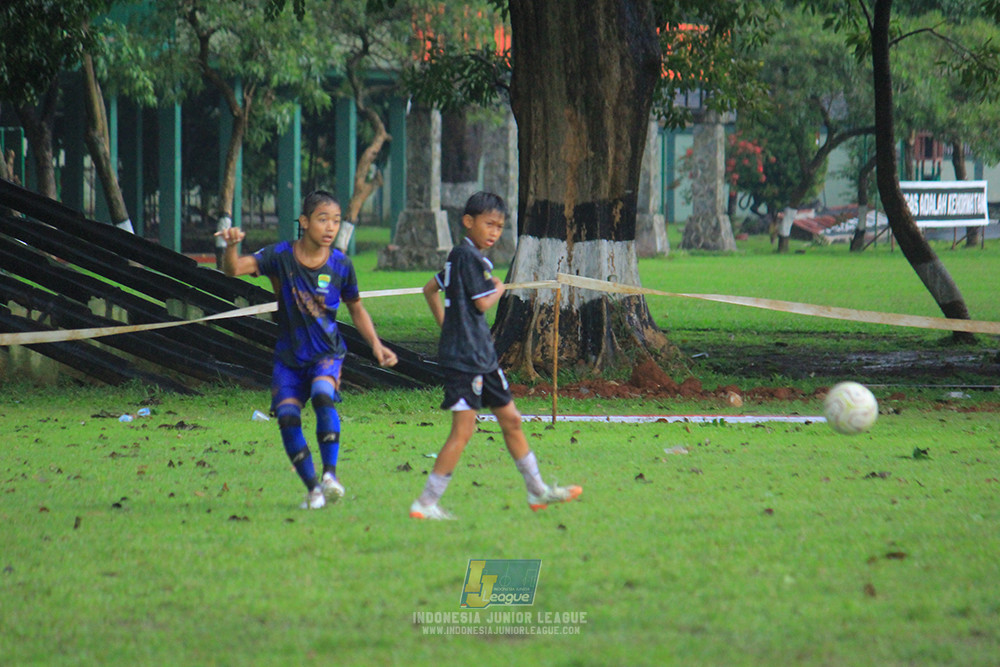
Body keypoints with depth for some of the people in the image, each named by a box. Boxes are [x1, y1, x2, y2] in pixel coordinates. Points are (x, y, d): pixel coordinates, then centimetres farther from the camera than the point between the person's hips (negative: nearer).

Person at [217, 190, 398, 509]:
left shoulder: (341, 265, -6)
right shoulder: (281, 255, -10)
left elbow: (356, 309, 9)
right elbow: (234, 268, -21)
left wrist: (376, 345, -2)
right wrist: (231, 246, -43)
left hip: (327, 353, -1)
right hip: (289, 356, 1)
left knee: (323, 396, -30)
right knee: (287, 417, -11)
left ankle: (330, 474, -25)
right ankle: (312, 487, 6)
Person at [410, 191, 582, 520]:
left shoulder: (459, 255, 15)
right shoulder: (469, 256, -15)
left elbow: (430, 289, 26)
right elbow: (484, 303, -17)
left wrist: (446, 325, 24)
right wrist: (500, 288, 3)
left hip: (481, 355, 11)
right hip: (464, 357, -11)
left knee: (510, 419, 16)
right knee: (463, 428, -13)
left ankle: (538, 491, 26)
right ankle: (426, 503, -12)